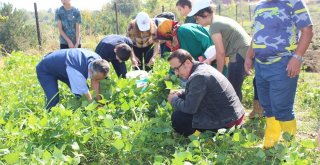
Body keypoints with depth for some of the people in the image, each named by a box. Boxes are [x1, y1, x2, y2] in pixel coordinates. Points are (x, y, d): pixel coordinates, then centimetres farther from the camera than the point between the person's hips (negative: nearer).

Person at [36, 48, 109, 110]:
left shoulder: (97, 61, -23)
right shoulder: (77, 71, -44)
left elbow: (95, 82, -9)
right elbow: (85, 94, -33)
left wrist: (98, 101, -10)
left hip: (61, 67, 7)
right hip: (45, 70, -7)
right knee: (54, 99, -22)